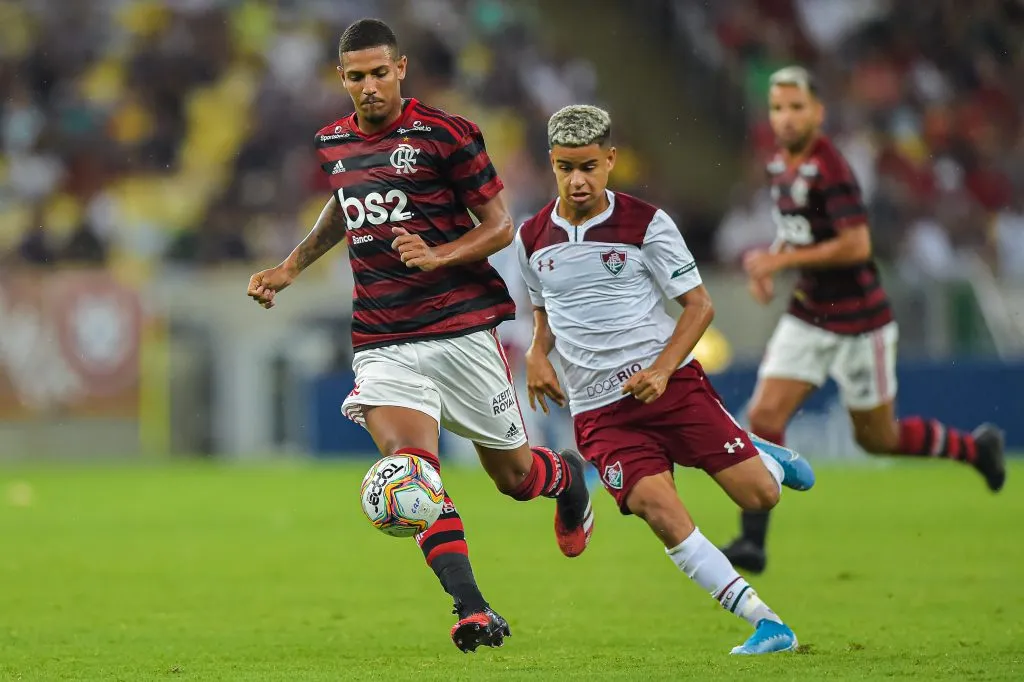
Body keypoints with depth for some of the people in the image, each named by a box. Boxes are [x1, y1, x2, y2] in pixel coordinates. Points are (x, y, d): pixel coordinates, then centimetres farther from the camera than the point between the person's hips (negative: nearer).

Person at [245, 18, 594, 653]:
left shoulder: (443, 134, -7)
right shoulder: (333, 143, 10)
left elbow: (501, 226, -4)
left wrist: (439, 257, -20)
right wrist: (290, 267, 25)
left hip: (463, 329, -3)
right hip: (382, 340, 3)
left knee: (512, 474, 9)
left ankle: (567, 476, 46)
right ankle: (473, 614, -23)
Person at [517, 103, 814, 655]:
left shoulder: (645, 223, -5)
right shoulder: (532, 238, 6)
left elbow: (699, 305, -2)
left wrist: (661, 369, -15)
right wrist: (538, 355, 3)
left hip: (668, 383, -1)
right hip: (598, 409, 1)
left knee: (759, 495, -11)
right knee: (657, 508, -23)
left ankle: (769, 459, 30)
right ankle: (765, 623, -20)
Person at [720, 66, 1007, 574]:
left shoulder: (830, 169, -21)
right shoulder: (781, 163, 5)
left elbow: (857, 245, -29)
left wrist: (781, 260, -25)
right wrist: (767, 264, 5)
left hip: (859, 321, -7)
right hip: (808, 318, 7)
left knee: (878, 438, 8)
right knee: (764, 417, -11)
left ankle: (975, 447, 34)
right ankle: (752, 542, -11)